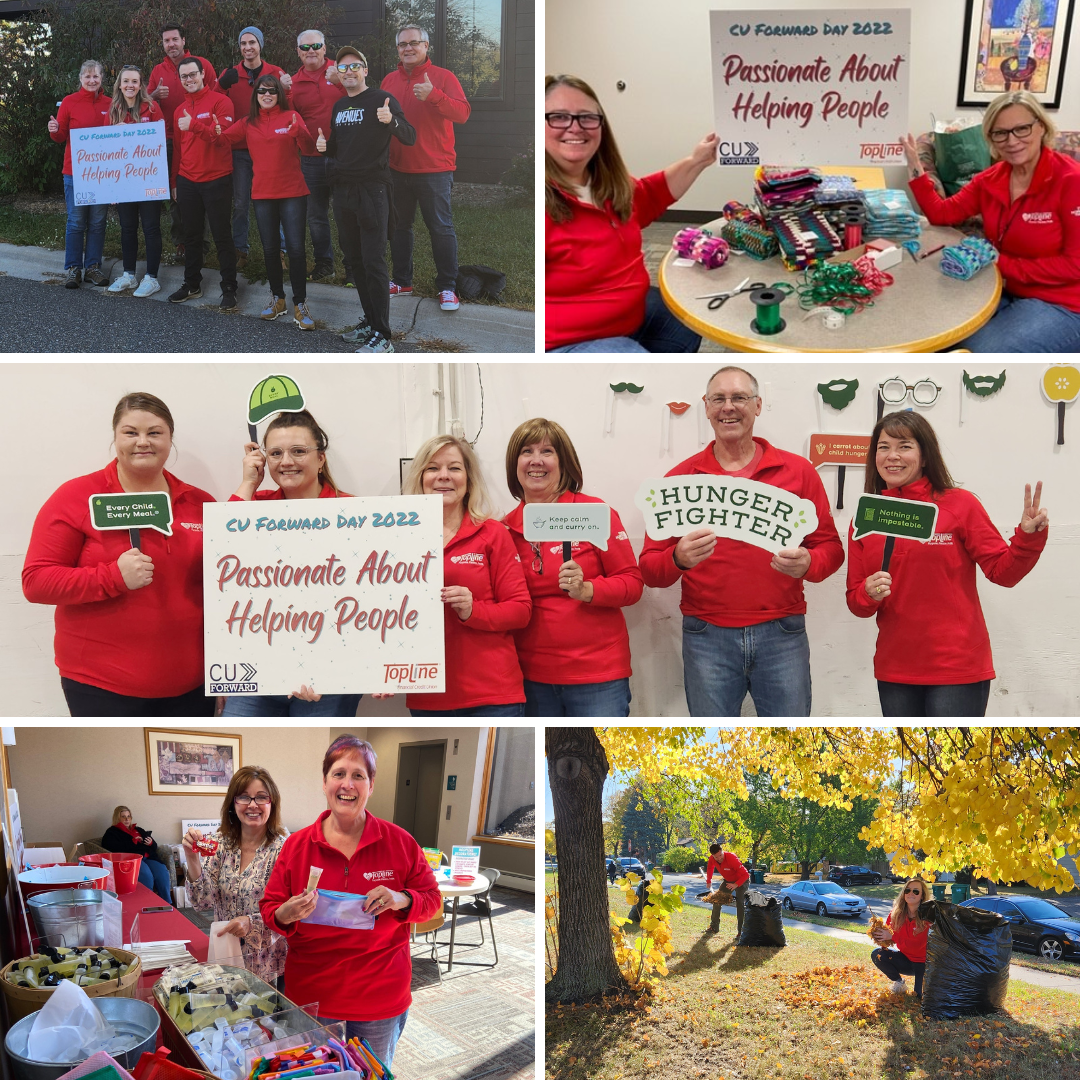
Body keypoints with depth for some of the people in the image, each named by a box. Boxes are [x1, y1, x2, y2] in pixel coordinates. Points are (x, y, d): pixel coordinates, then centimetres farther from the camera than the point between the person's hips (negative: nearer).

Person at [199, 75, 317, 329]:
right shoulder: (248, 123, 9)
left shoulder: (291, 117, 0)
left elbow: (309, 148, -13)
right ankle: (277, 298, 26)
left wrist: (299, 132, -33)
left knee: (296, 248, -8)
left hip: (292, 193, -3)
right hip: (262, 194, 4)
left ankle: (300, 305, 0)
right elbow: (224, 137, 2)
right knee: (269, 249, 10)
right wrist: (212, 131, -19)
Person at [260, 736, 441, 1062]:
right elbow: (269, 908, 3)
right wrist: (285, 915, -19)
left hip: (380, 997, 0)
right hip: (312, 995, 0)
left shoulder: (400, 842, -4)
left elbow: (432, 899, 3)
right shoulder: (297, 845, -3)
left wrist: (402, 900, -17)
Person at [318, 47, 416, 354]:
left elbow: (410, 138, -14)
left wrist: (391, 121, -34)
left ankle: (382, 337, -10)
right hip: (342, 189, 8)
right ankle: (370, 320, 23)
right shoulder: (338, 106, 16)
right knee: (354, 259, 12)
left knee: (374, 263, -11)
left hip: (371, 190, -8)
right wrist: (325, 146, 5)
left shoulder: (381, 99, -5)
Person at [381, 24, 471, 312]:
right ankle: (401, 281, 26)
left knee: (441, 228, -2)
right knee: (399, 226, 13)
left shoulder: (443, 77, -4)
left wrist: (433, 95, -30)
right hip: (397, 168, 5)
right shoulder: (389, 80, 10)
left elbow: (462, 113, -18)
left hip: (434, 169, -5)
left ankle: (447, 287, 6)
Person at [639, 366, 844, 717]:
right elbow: (649, 568, 2)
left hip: (781, 635, 0)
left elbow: (831, 548, 6)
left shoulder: (798, 471, 5)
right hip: (707, 638, 0)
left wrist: (807, 563, -17)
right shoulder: (680, 478, 4)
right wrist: (678, 559, -21)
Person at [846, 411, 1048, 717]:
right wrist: (869, 593, -14)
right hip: (894, 670, 4)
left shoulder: (960, 505, -4)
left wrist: (1029, 537, -20)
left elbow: (1003, 571, -4)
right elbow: (856, 602, 8)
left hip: (957, 668, -4)